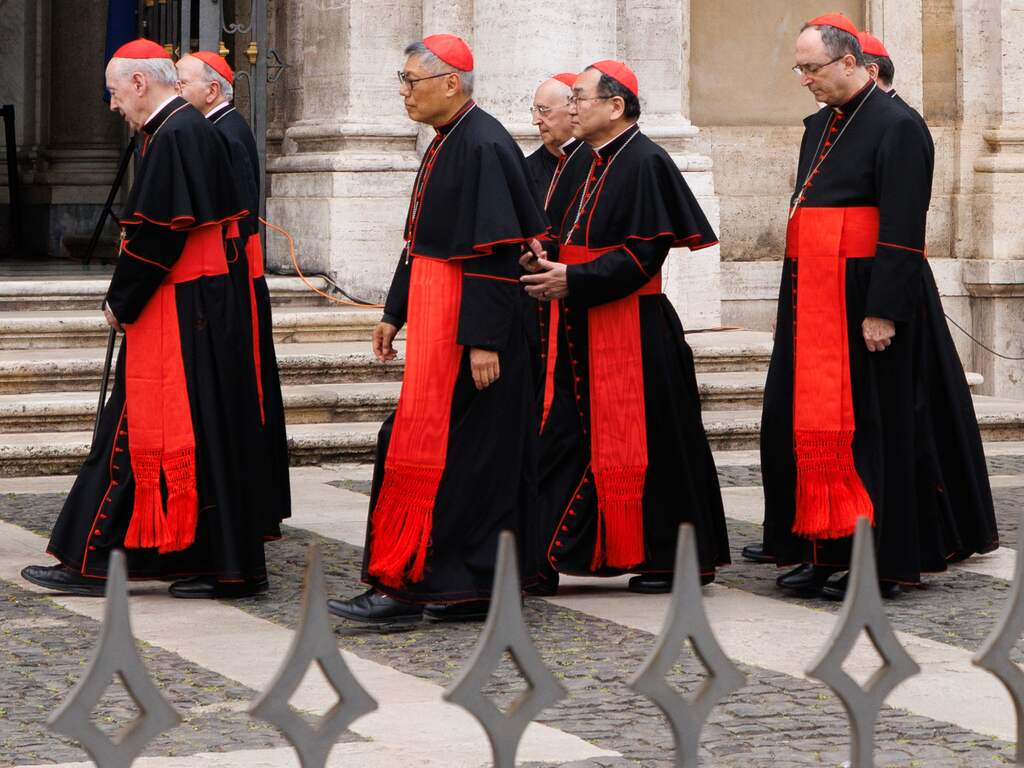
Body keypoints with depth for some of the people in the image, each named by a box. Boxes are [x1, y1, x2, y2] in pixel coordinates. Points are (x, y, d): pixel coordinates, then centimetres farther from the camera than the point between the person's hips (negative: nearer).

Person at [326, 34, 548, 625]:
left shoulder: (483, 146, -17)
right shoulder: (445, 143, 13)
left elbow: (494, 250, -21)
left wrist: (483, 338, -24)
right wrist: (395, 312, 23)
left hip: (467, 318, -10)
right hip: (435, 313, 10)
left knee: (433, 447, -9)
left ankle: (405, 585, -8)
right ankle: (477, 587, 17)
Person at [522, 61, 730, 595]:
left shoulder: (645, 164, -13)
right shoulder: (583, 165, 13)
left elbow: (643, 253, -18)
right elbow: (560, 235, 19)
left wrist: (573, 281, -23)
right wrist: (544, 263, -3)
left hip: (630, 328, -8)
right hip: (578, 328, 8)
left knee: (646, 445, -1)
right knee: (565, 438, 6)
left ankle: (674, 561, 9)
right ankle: (550, 552, 10)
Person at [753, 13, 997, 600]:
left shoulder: (896, 127, -11)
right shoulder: (819, 127, 15)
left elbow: (903, 231, -16)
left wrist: (883, 311, -21)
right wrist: (796, 305, 19)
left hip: (868, 301, -8)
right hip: (814, 302, 8)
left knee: (870, 428, -4)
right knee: (804, 420, 6)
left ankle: (881, 563, 3)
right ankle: (823, 552, 14)